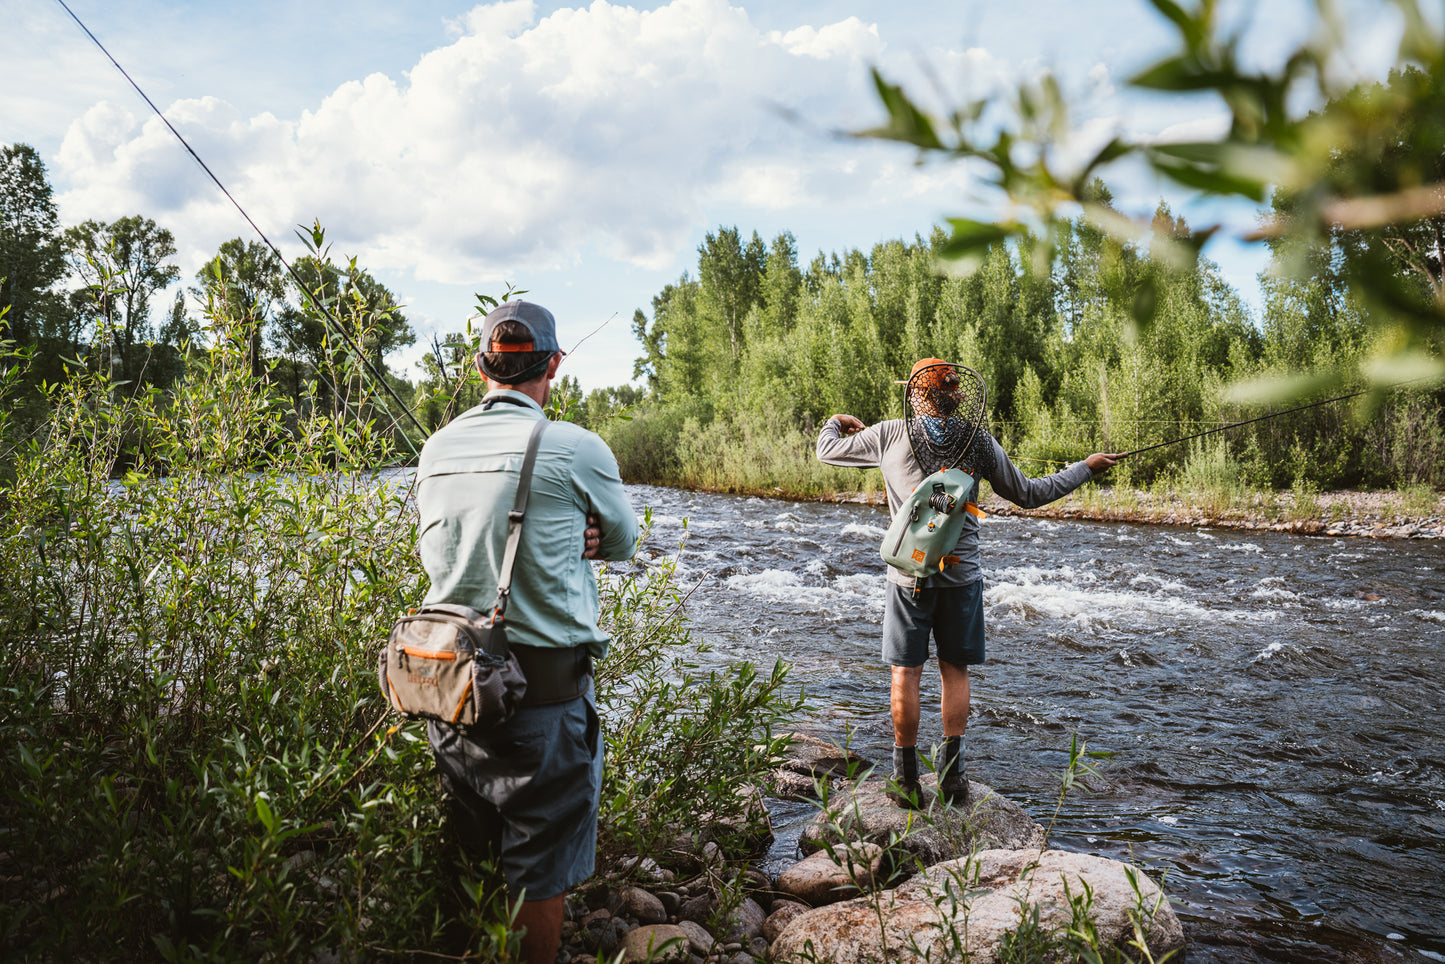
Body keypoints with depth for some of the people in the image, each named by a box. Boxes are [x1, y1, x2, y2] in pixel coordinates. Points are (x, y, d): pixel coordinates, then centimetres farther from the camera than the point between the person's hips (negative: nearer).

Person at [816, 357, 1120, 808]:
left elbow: (827, 449, 11)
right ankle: (952, 770, 12)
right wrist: (1086, 467, 21)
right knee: (955, 669, 13)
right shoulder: (978, 440, 1)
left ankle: (906, 780, 10)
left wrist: (836, 423, 34)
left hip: (909, 573, -1)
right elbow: (1029, 494, 8)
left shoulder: (889, 435, -2)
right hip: (962, 573, 1)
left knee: (905, 673, 5)